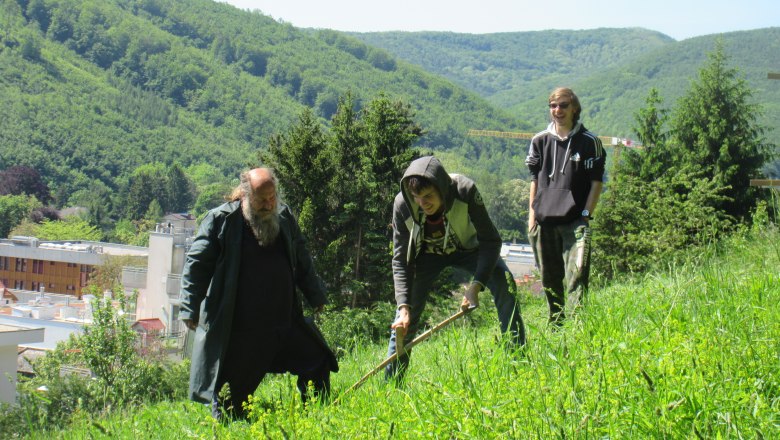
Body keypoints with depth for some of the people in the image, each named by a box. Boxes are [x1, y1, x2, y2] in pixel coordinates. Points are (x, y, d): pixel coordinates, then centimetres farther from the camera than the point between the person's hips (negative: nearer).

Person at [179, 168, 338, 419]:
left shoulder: (284, 217, 8)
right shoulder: (220, 220, -8)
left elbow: (302, 262, 20)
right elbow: (196, 265, -7)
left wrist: (316, 296, 25)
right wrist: (190, 309, -11)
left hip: (285, 321, 5)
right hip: (236, 329, -5)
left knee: (317, 361, 9)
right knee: (231, 398, 2)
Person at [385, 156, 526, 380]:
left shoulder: (465, 191, -35)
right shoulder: (402, 205, -31)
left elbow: (490, 240, -28)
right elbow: (400, 260, -22)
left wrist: (476, 285, -39)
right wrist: (404, 306, -31)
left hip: (467, 249, 0)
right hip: (428, 253, 1)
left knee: (504, 283, -23)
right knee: (406, 318, -9)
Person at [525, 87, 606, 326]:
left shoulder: (590, 142, 1)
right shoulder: (540, 140, 10)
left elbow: (596, 182, 2)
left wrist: (586, 215, -7)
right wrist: (532, 214, 9)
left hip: (575, 221, -4)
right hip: (544, 220, 4)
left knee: (576, 276, -14)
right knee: (549, 277, 11)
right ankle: (555, 325, 24)